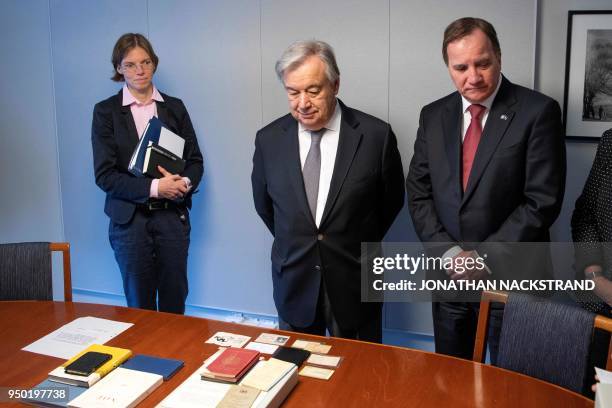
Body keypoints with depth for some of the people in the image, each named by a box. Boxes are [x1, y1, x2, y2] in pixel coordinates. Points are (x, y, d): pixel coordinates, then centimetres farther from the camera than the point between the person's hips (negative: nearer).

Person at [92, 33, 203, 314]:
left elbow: (194, 160, 9)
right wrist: (153, 187, -18)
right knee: (139, 304, 9)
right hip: (129, 219, -2)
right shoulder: (105, 111, -1)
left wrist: (185, 183, -14)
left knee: (175, 301, 8)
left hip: (172, 216, 2)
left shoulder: (174, 107, 6)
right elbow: (104, 174, -7)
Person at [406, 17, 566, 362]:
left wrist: (485, 256, -15)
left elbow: (543, 200, -13)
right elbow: (418, 193, 4)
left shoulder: (538, 111, -9)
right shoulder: (433, 115, 5)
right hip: (449, 276, 4)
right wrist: (450, 253, -9)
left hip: (512, 277, -3)